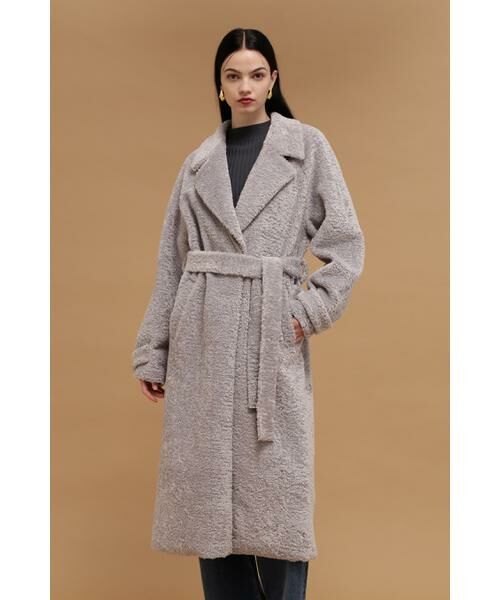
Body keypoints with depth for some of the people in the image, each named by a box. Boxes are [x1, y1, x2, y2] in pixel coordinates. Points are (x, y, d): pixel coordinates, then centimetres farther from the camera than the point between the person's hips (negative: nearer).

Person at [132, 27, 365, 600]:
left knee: (275, 487, 0)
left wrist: (312, 309, -8)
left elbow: (347, 243, 3)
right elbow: (171, 261, 11)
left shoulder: (308, 146, 4)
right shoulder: (198, 162, 11)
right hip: (203, 336, 3)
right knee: (208, 486, 6)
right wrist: (151, 352, 9)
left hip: (272, 334, -2)